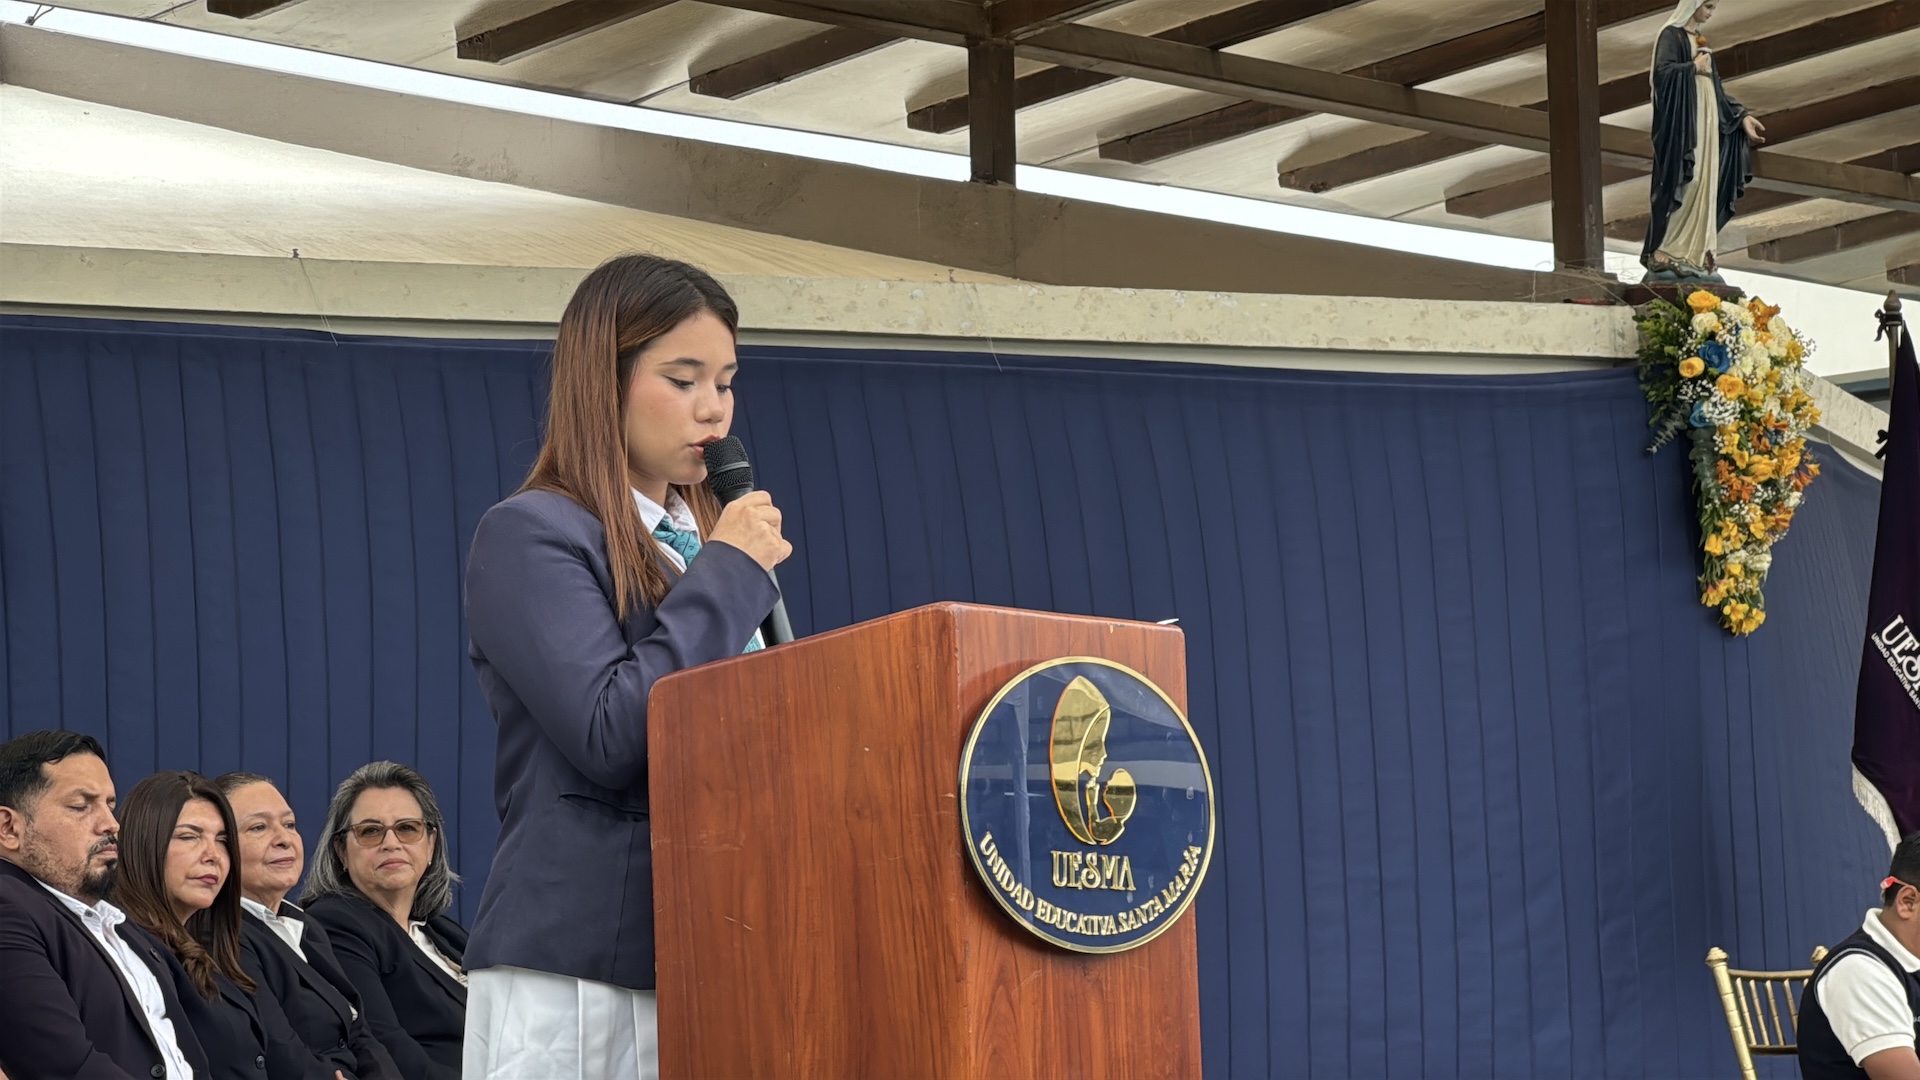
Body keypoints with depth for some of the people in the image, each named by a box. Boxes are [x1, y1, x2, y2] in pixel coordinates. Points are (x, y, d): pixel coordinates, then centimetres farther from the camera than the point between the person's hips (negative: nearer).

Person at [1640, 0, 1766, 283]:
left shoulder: (1699, 39, 19)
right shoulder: (1671, 36, -6)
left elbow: (1714, 87, 21)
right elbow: (1663, 71, -24)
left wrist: (1742, 116, 15)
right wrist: (1693, 68, -12)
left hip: (1706, 123, 9)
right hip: (1682, 124, -9)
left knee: (1704, 188, 4)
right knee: (1684, 184, -12)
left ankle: (1696, 255, 5)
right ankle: (1664, 256, -11)